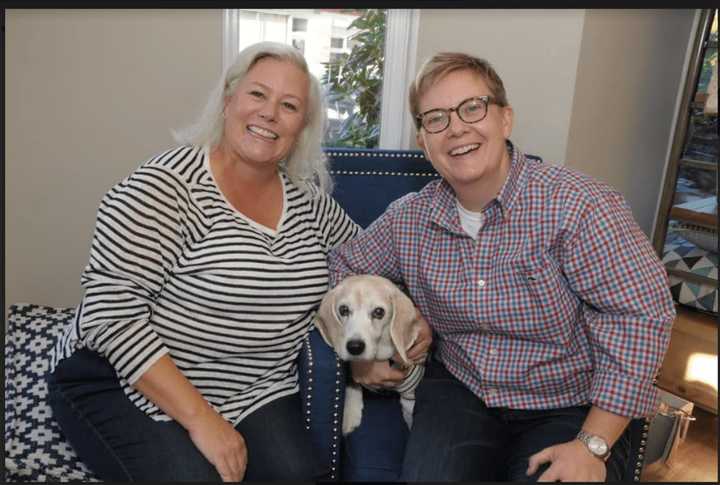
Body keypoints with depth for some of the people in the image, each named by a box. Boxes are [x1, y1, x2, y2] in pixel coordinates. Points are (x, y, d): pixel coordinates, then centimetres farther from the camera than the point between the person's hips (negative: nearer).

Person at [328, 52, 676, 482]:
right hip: (460, 388, 2)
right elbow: (344, 265, 11)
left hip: (572, 408, -1)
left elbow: (641, 316, -18)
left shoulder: (578, 205, -19)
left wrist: (593, 446, -19)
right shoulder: (409, 218, -4)